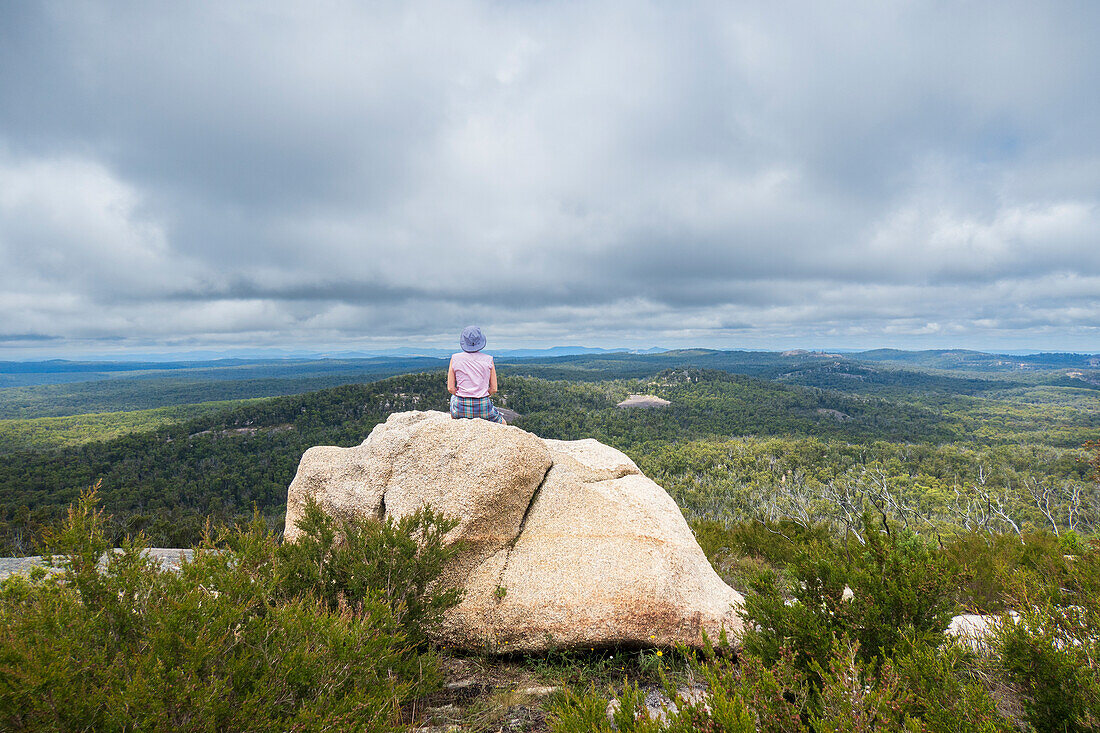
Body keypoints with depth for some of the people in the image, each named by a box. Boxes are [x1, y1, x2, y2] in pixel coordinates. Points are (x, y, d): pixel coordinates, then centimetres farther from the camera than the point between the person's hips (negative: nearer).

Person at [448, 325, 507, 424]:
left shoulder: (455, 358, -2)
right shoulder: (488, 359, -2)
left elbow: (450, 388, -2)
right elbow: (494, 389, -1)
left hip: (461, 408, 1)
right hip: (483, 407, -1)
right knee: (502, 423, 30)